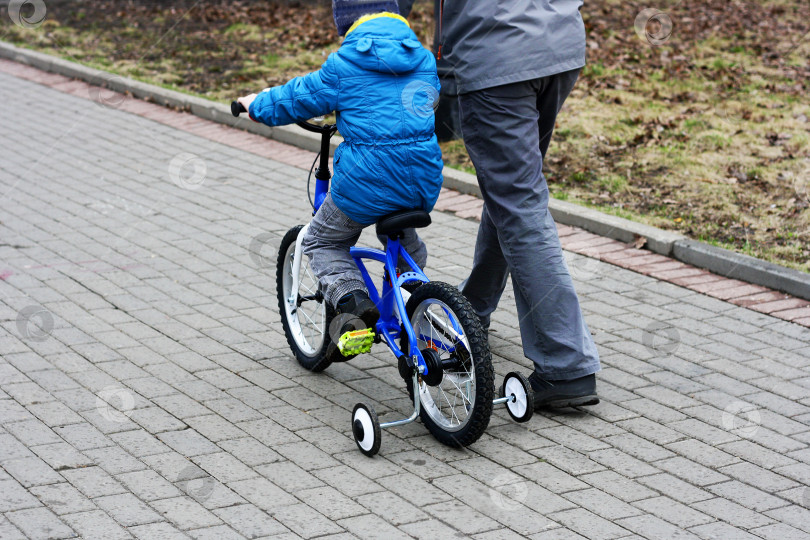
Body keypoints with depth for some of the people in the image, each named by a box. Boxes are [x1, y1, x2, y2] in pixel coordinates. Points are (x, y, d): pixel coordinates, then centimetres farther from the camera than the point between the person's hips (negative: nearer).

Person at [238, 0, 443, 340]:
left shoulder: (344, 64, -6)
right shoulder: (424, 59, 9)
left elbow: (298, 99, 5)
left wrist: (256, 105, 26)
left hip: (366, 184, -5)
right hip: (423, 182, 5)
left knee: (322, 243, 18)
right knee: (405, 244, 34)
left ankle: (350, 297, -6)